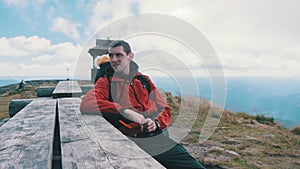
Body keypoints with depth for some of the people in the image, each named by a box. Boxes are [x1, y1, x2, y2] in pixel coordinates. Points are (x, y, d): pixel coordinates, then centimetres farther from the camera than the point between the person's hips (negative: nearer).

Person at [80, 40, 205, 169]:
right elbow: (86, 104, -14)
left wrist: (156, 123, -6)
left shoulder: (144, 80, 16)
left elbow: (165, 110, 16)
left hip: (158, 137, 4)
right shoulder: (105, 82, 7)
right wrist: (125, 111, -20)